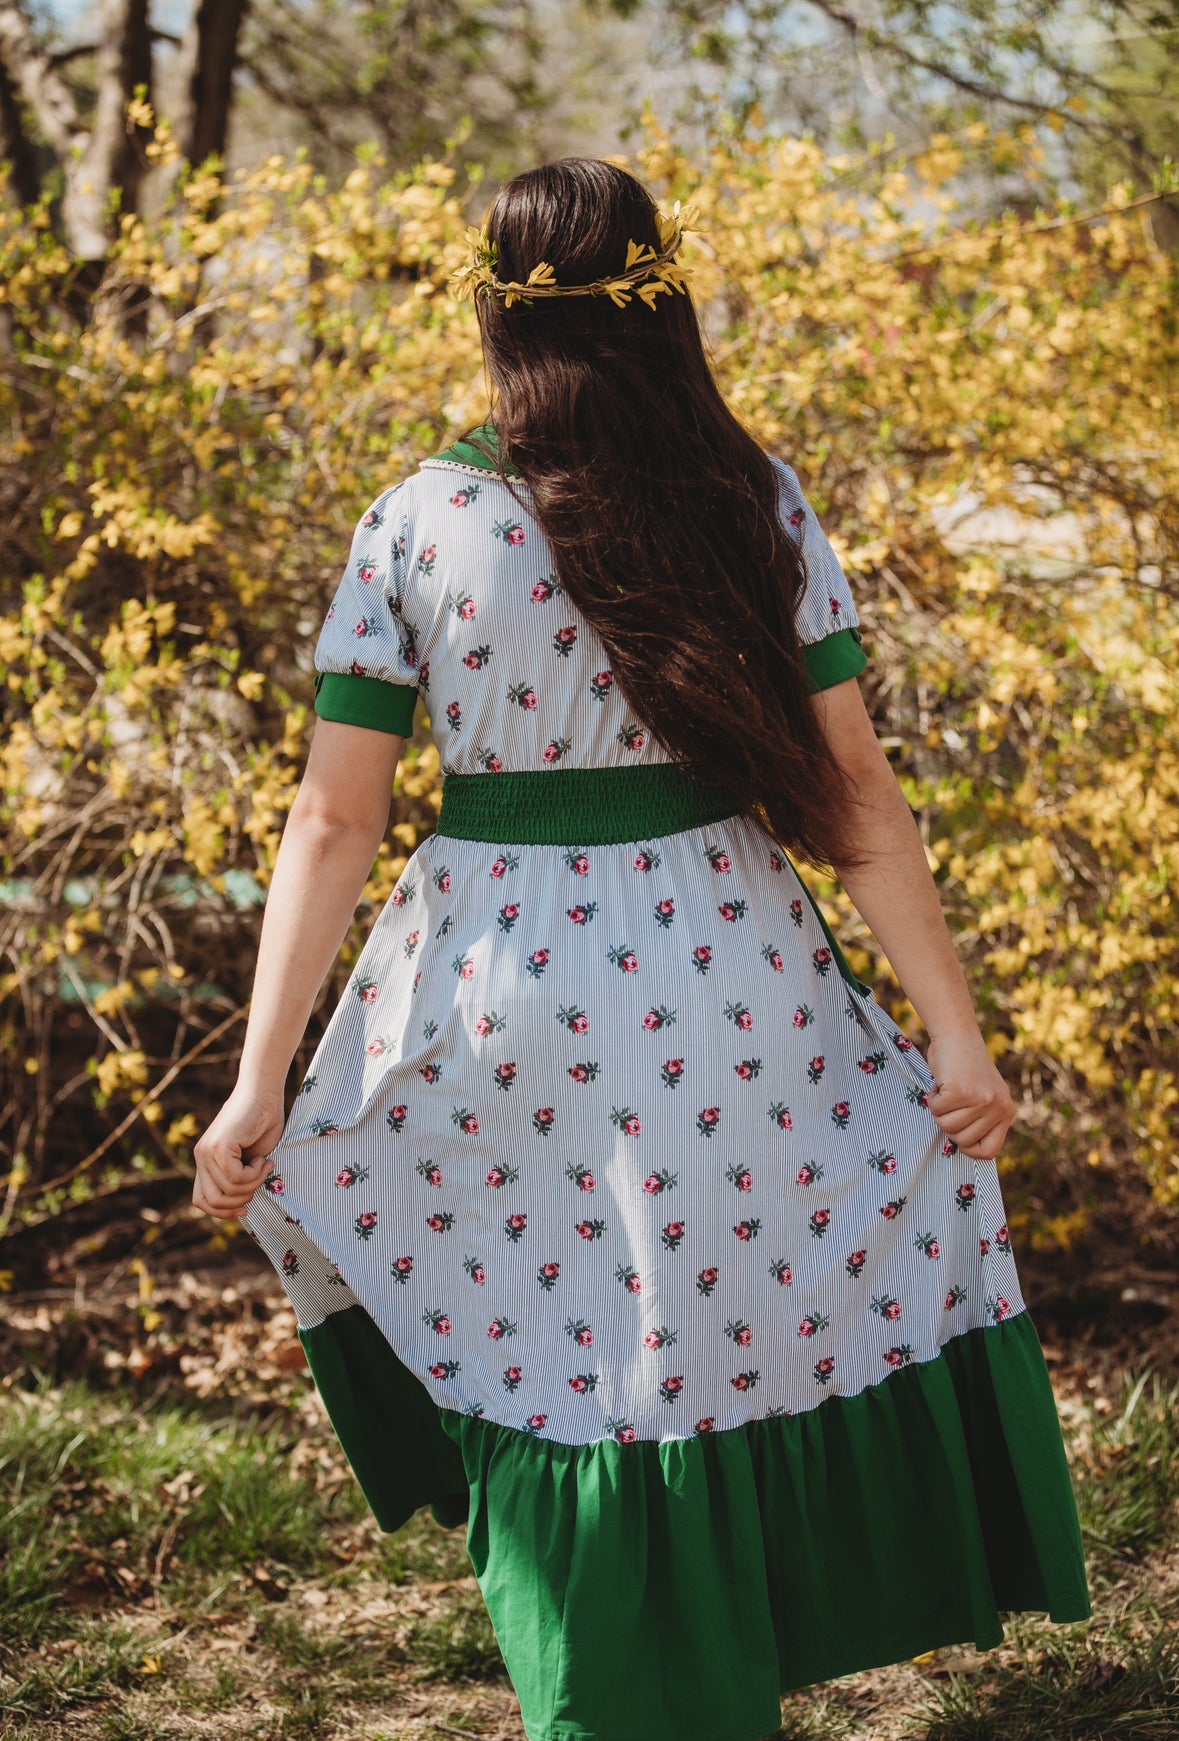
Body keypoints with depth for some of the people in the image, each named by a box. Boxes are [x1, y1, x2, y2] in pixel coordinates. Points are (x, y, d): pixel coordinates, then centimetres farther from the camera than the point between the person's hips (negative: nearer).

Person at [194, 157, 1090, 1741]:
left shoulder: (413, 523, -5)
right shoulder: (757, 504, -4)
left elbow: (334, 820, -6)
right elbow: (853, 784, -4)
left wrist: (261, 1081, -2)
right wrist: (953, 1024, 1)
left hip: (498, 1005, 0)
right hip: (726, 988, 0)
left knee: (547, 1368, 16)